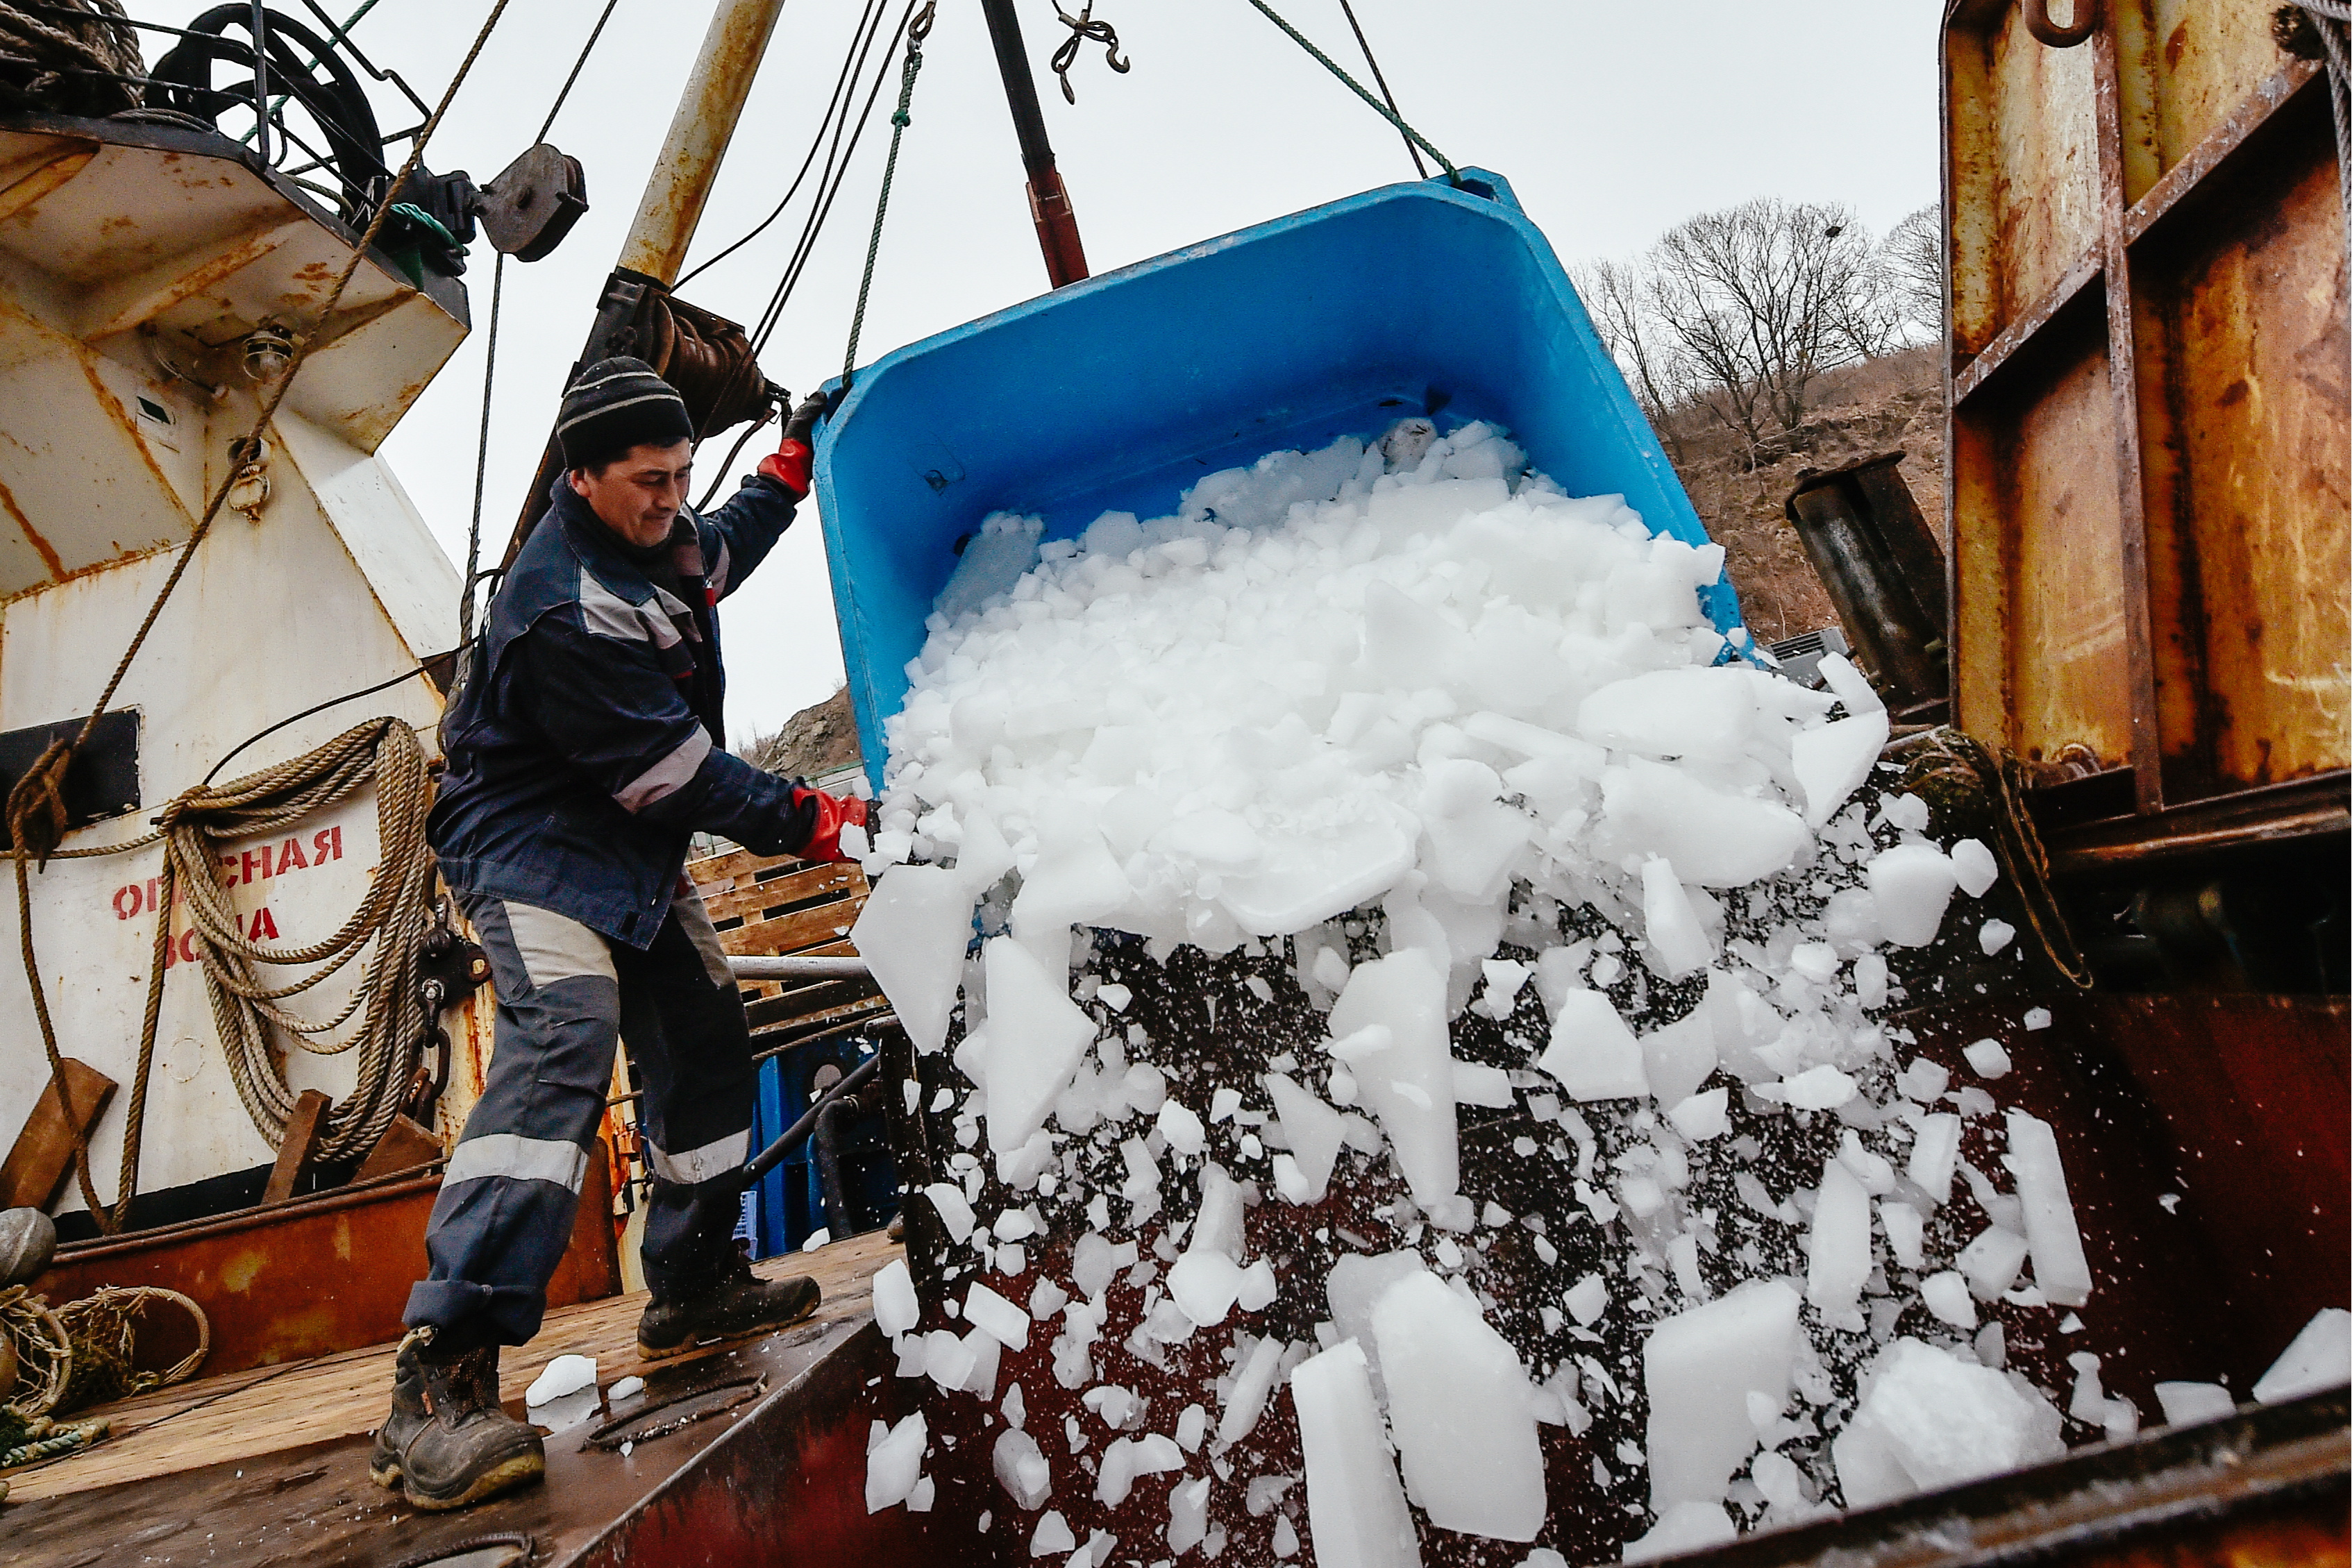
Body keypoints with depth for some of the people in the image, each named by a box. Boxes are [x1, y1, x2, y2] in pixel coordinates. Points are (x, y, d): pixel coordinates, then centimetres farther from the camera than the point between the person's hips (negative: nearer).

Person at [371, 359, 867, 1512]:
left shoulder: (654, 535, 2)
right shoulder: (561, 613, -28)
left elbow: (721, 553, 28)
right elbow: (680, 772, -26)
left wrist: (791, 461, 24)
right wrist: (821, 824, -22)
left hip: (628, 849, 10)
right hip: (530, 843, -10)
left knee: (705, 1041, 11)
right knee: (563, 1040, -30)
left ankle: (694, 1284, 27)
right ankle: (439, 1382, -29)